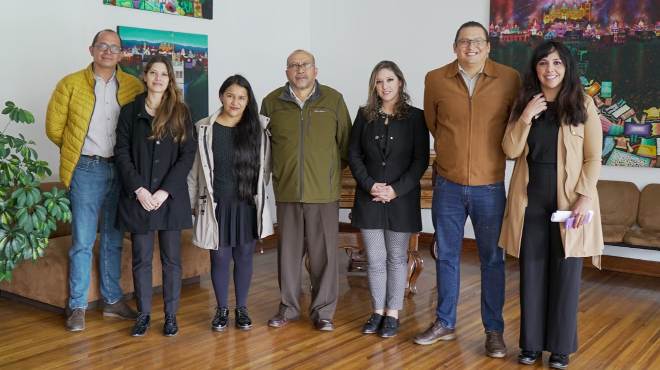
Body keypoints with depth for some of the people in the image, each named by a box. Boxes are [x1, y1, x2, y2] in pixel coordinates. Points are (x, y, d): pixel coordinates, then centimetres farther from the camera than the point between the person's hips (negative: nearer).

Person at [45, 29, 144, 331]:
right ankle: (77, 306, 10)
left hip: (121, 170, 2)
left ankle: (112, 300, 23)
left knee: (113, 239, 12)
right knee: (83, 241, 0)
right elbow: (54, 127, 4)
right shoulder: (70, 84, 1)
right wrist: (77, 150, 10)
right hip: (87, 169, -2)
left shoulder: (134, 87, 5)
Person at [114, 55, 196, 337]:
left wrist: (165, 190, -11)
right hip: (138, 196, 1)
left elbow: (188, 154, -2)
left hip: (171, 196, 0)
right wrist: (139, 189, -11)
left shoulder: (180, 113, 4)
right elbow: (122, 153, 1)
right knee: (141, 258, 6)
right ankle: (143, 313, 18)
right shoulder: (130, 111, 6)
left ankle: (171, 314, 16)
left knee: (171, 258, 5)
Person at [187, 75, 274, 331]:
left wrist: (258, 195, 7)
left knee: (244, 257, 9)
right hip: (216, 205, -1)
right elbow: (195, 170, 3)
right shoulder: (205, 129, -2)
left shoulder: (258, 127, 0)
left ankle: (242, 308, 24)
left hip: (247, 205, 1)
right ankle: (221, 309, 23)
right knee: (220, 258, 7)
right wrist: (194, 204, 4)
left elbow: (265, 166, 7)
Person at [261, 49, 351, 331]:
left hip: (324, 192, -1)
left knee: (324, 252, 3)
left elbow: (345, 144, 8)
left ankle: (323, 310, 17)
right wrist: (278, 170, 11)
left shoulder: (334, 100, 2)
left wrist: (331, 172, 8)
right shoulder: (272, 102, 5)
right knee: (288, 251, 10)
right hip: (286, 191, 1)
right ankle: (288, 307, 24)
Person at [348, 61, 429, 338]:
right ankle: (377, 312, 20)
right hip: (369, 198, 2)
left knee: (397, 257, 7)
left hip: (402, 198, -2)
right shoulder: (364, 115, 6)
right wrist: (369, 185, -9)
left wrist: (396, 189, -14)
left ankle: (392, 313, 17)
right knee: (375, 258, 7)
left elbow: (421, 160, -5)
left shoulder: (415, 117, -1)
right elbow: (353, 154, 4)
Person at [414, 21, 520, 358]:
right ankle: (445, 323, 26)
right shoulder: (436, 79, -1)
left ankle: (494, 330, 20)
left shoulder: (509, 79, -5)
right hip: (447, 186, 2)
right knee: (446, 256, 12)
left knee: (492, 260, 6)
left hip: (490, 187, -1)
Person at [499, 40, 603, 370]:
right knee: (532, 272, 7)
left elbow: (593, 157, -3)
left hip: (569, 200, -2)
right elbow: (510, 151, 0)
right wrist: (526, 118, -13)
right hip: (530, 200, 2)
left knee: (565, 273, 5)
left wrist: (585, 196, -12)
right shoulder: (524, 103, 8)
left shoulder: (583, 104, 0)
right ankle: (532, 342, 20)